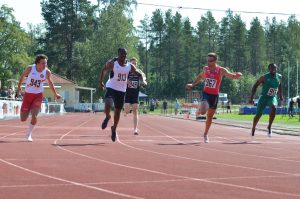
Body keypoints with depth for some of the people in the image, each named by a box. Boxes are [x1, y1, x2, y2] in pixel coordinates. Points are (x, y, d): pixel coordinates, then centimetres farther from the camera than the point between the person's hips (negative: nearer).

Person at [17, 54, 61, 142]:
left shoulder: (47, 72, -11)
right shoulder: (30, 68, -16)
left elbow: (50, 82, 8)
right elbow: (22, 76, 4)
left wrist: (55, 94, 14)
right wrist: (19, 86, 12)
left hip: (38, 95, 0)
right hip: (28, 94, 0)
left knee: (34, 116, -17)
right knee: (23, 119, 0)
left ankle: (29, 134, 7)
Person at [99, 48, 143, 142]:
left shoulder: (129, 65, 0)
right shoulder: (112, 63, -10)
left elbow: (138, 73, 11)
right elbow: (103, 70, -1)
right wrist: (101, 82, -11)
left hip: (122, 90, 4)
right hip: (111, 87, -4)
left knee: (118, 111, 12)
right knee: (108, 106, -26)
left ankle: (114, 129, 32)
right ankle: (107, 117, 9)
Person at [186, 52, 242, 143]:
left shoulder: (221, 70, -10)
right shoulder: (206, 69, 0)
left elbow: (232, 76, -11)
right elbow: (200, 76, 20)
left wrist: (237, 75, -34)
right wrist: (192, 84, 16)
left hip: (214, 95, -1)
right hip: (205, 93, 1)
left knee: (210, 116, 10)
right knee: (203, 112, -24)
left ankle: (206, 134, 26)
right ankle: (203, 106, 13)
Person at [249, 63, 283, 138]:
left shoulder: (279, 77, -3)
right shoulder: (264, 77, -15)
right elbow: (255, 86, -10)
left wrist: (280, 95, 20)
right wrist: (251, 98, -14)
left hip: (273, 98, 2)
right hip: (264, 97, -2)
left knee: (274, 108, -31)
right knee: (258, 115, 2)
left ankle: (269, 127, -17)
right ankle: (253, 128, 32)